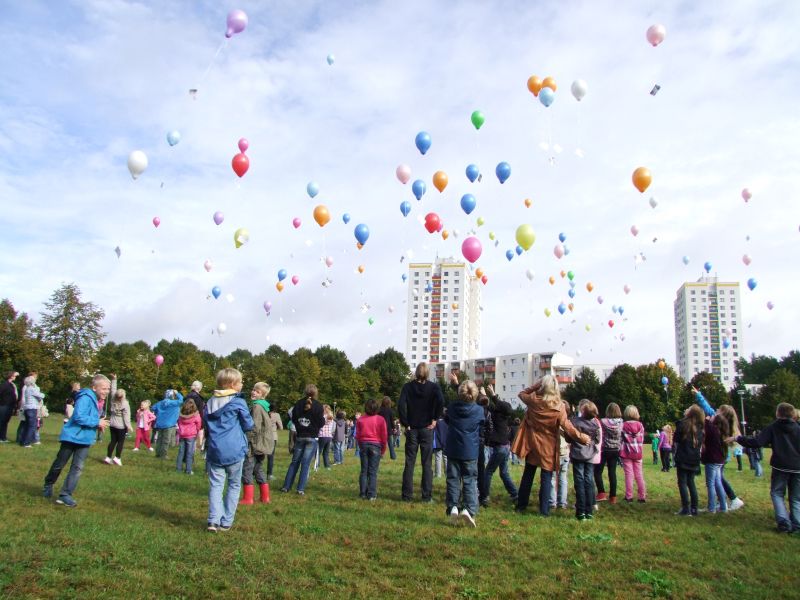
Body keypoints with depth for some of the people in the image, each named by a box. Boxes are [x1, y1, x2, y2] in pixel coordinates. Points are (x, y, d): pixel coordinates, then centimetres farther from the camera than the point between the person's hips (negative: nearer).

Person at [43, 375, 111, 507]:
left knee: (77, 468, 2)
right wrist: (97, 422, -24)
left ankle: (65, 495, 6)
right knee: (59, 465, 12)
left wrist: (99, 423, 1)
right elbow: (79, 417, -29)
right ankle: (48, 485, 36)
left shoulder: (97, 401, 9)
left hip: (85, 439, 7)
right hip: (72, 436, -7)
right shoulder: (86, 398, -20)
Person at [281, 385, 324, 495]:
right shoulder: (318, 405, -10)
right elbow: (321, 423, -8)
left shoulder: (299, 403, -2)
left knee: (294, 462, 13)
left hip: (300, 437, 3)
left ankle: (286, 486, 13)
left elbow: (293, 419, 8)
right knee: (305, 464, 0)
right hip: (311, 438, -3)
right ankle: (300, 489, -3)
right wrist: (323, 417, 11)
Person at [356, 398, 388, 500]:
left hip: (363, 445, 2)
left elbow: (357, 435, 6)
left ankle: (363, 494, 11)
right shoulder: (381, 419, -6)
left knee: (364, 471, 9)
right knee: (373, 472, 1)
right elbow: (384, 436, -3)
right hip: (376, 446, -2)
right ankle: (371, 495, 0)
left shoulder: (361, 420, 0)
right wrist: (383, 449, 9)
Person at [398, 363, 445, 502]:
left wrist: (405, 423, -5)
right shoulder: (434, 387, -2)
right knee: (427, 463, 5)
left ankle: (407, 495, 8)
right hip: (427, 428, 0)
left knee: (409, 463, 6)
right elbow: (440, 402, -19)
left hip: (411, 429, 1)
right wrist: (435, 419, -7)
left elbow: (401, 405, -13)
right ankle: (427, 496, 5)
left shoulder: (407, 386, -1)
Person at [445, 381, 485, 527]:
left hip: (453, 450, 1)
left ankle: (452, 507, -2)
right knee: (470, 481, 2)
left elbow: (446, 420, 15)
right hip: (470, 452, -1)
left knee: (453, 479, 8)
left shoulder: (452, 407, -5)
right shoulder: (479, 410, -8)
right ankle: (469, 509, -13)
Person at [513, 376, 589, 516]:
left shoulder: (533, 400, -9)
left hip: (532, 443, 3)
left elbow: (522, 394, 13)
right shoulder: (559, 406, -15)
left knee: (528, 475, 14)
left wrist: (535, 386, 1)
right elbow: (567, 426, -13)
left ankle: (521, 505, 21)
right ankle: (544, 509, 4)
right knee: (547, 478, 5)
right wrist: (581, 437, -4)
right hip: (548, 447, -3)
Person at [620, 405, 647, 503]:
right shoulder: (640, 425, 0)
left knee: (629, 474, 0)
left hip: (626, 452, -3)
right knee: (639, 474, 9)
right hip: (637, 452, 3)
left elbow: (620, 439, -6)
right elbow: (642, 439, 6)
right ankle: (642, 496, 12)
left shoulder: (623, 425, -9)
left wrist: (620, 450, 5)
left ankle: (629, 496, 2)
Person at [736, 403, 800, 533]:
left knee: (777, 493, 9)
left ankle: (784, 523, -6)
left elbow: (757, 442, -12)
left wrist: (738, 438, -4)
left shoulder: (773, 427, -5)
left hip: (780, 466, -2)